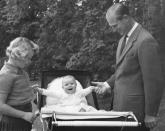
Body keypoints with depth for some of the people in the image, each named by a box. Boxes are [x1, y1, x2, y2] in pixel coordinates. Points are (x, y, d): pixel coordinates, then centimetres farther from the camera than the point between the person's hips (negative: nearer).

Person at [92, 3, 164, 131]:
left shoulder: (146, 41, -19)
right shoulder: (124, 39, 12)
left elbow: (154, 81, -18)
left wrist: (150, 114, -14)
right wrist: (109, 84, 7)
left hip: (134, 110, -8)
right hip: (120, 106, 8)